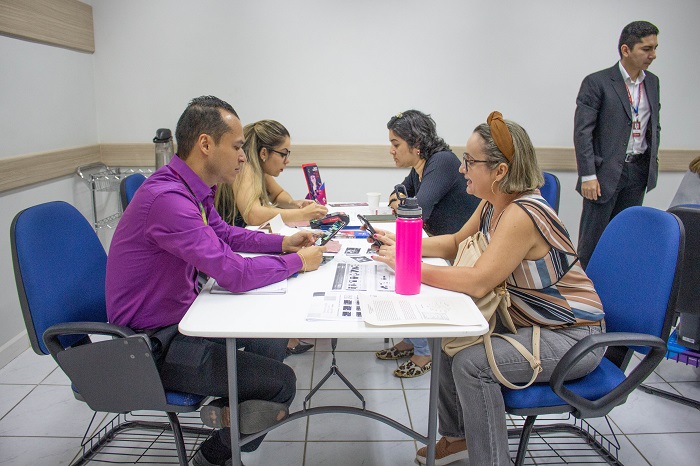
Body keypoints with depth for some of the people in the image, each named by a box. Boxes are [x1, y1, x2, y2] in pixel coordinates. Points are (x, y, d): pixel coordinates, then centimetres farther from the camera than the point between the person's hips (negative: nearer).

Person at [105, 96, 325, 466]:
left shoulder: (193, 189, 1)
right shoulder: (167, 198, -30)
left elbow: (224, 233, 20)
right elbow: (235, 274, -31)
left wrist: (282, 242, 7)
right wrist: (298, 262, -15)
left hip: (181, 315, 10)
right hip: (152, 343, -10)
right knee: (281, 382, -10)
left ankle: (228, 414, 24)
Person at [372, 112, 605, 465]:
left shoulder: (522, 215, -29)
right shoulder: (492, 204, -1)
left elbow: (477, 282, -32)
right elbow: (457, 243, 13)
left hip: (571, 336, -9)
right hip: (526, 320, 9)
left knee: (471, 363, -23)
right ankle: (456, 436, 22)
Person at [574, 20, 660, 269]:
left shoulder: (652, 82, 11)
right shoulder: (597, 82, -9)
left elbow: (654, 125, 21)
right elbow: (582, 132, -13)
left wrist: (652, 161, 13)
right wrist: (588, 175, -18)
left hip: (638, 172, 6)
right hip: (606, 172, -6)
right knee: (592, 238, 0)